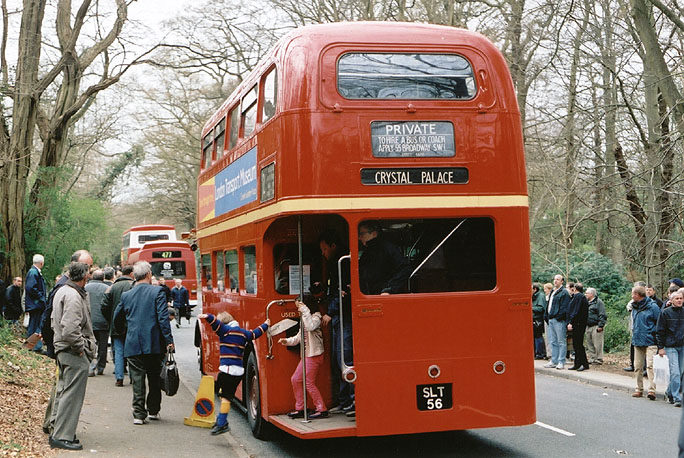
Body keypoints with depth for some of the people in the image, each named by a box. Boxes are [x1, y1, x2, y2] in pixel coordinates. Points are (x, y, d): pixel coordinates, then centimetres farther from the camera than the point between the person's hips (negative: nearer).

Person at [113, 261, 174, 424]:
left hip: (133, 344, 2)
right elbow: (163, 317, -11)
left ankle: (139, 414, -1)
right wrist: (168, 340, -9)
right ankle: (153, 410, 21)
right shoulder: (157, 292, -4)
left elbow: (117, 318, 16)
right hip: (154, 343, -1)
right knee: (154, 379, 14)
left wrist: (121, 332, 35)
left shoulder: (126, 295, 6)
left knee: (137, 380, 3)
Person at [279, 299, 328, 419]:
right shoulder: (304, 319, 18)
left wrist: (304, 310, -31)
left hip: (314, 355, -10)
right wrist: (287, 341, 6)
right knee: (295, 379, 10)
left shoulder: (316, 316, -11)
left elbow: (311, 326, -35)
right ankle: (299, 409, 17)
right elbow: (299, 337, 21)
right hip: (306, 355, 10)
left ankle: (322, 410, 2)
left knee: (309, 383, -6)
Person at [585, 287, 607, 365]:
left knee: (597, 344, -7)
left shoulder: (598, 302, -6)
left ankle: (599, 359, -2)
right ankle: (592, 359, 16)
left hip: (596, 326, -8)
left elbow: (602, 315, -11)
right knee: (590, 344, 10)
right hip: (588, 326, 8)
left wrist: (600, 325, -16)